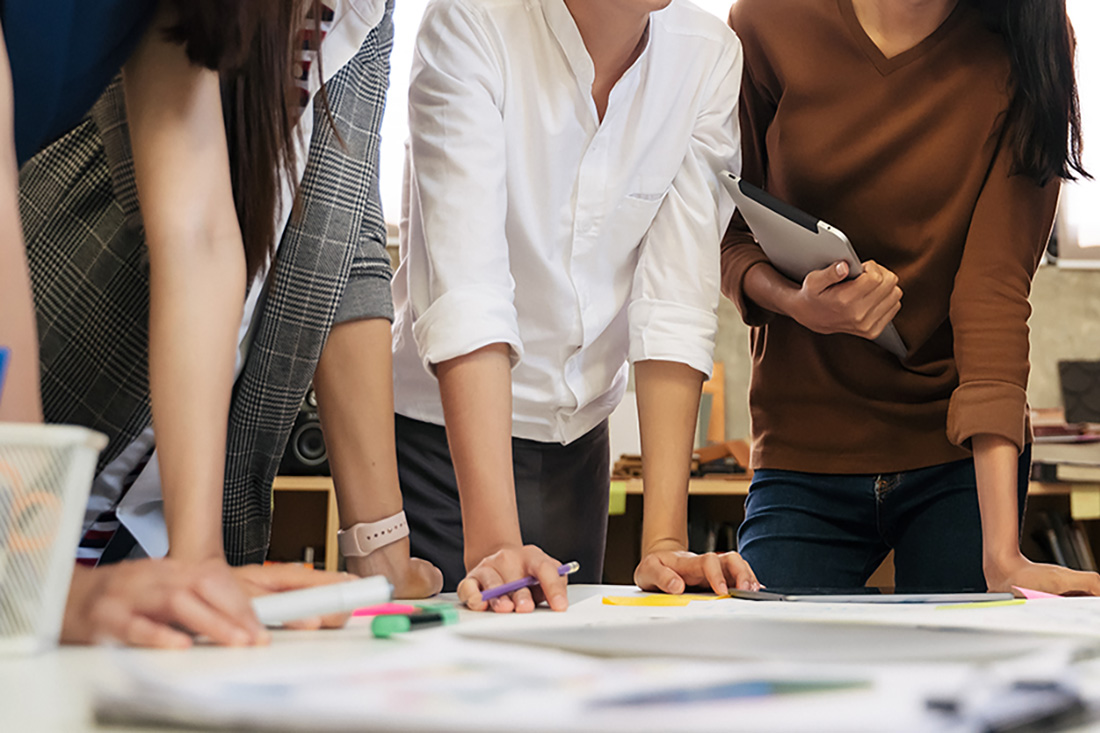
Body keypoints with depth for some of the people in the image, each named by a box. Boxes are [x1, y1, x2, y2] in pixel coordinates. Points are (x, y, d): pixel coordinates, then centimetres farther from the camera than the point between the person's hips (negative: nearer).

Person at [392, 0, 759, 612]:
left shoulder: (713, 57, -10)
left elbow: (678, 306, -14)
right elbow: (466, 289, -29)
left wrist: (664, 542, -20)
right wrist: (492, 542, -37)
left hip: (578, 443, 4)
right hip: (441, 433, -3)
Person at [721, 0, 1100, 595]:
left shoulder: (1028, 51, -9)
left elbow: (997, 289, -17)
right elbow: (724, 232, 3)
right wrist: (795, 302, -21)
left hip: (965, 459, 0)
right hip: (804, 454, 0)